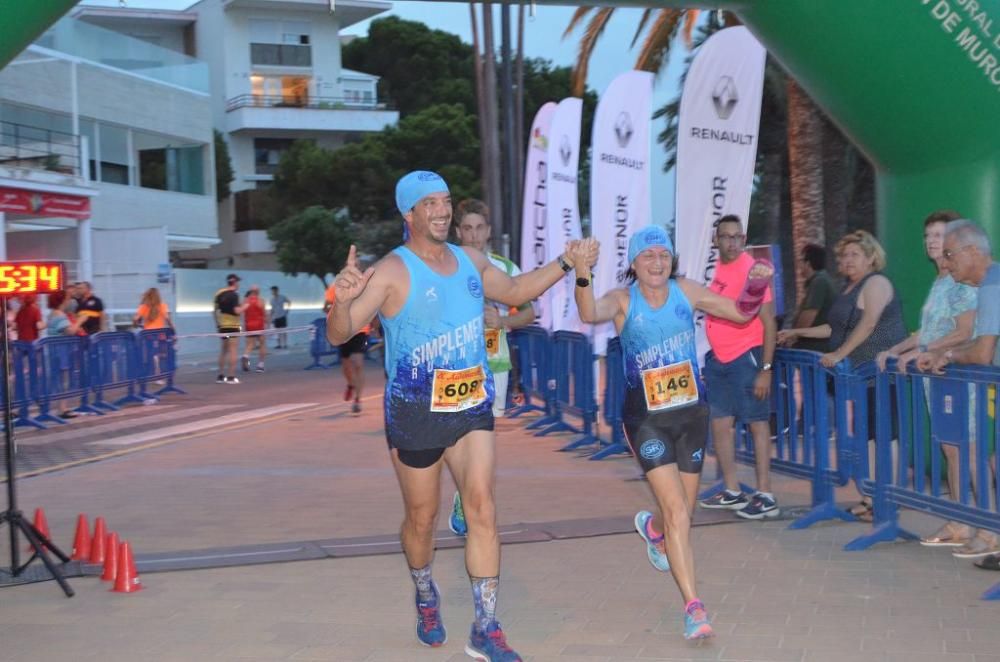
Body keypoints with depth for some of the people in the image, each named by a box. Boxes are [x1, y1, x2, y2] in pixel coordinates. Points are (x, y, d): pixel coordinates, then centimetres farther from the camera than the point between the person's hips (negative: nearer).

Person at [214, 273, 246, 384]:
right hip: (233, 326, -7)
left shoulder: (219, 293, 7)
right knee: (232, 351, -3)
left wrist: (217, 323, 20)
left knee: (223, 350, 15)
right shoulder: (234, 295, -14)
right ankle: (231, 377, -4)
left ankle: (221, 376, 16)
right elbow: (237, 311, -20)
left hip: (222, 325, 7)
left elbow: (215, 309, 12)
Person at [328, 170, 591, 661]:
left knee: (482, 509, -9)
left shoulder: (471, 262, 4)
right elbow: (339, 335, -21)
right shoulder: (392, 272, -15)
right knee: (421, 518, 12)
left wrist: (564, 264, 14)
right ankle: (426, 599, 41)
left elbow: (514, 291, 24)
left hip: (473, 407, 4)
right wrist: (342, 300, -43)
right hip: (414, 414, -4)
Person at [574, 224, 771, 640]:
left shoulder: (686, 292, -1)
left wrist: (756, 286, -14)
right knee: (677, 511, -15)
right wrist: (582, 277, -52)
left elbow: (741, 313, 6)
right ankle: (693, 607, -7)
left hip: (691, 413, 4)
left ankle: (653, 528, 54)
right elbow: (589, 314, -33)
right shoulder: (623, 300, -11)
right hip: (647, 419, -4)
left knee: (682, 511, 17)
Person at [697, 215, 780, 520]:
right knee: (720, 423, 12)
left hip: (745, 357, -8)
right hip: (718, 358, 8)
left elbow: (769, 323, -16)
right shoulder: (720, 266, 9)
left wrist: (766, 369, -20)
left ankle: (765, 497, 0)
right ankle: (732, 491, 23)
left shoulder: (751, 271, -14)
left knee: (757, 423, -4)